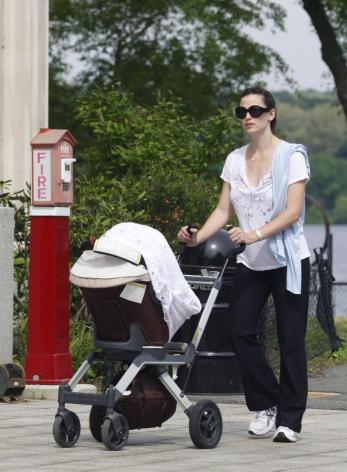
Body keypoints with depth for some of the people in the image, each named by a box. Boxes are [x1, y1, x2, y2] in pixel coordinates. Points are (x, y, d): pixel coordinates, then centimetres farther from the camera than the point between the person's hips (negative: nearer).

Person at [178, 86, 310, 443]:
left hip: (287, 260, -5)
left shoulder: (292, 156, -7)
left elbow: (293, 211, -15)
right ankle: (266, 404, 8)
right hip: (251, 263, 5)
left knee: (290, 340, -3)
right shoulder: (235, 160, 8)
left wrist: (256, 234, -28)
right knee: (240, 329, -7)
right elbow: (223, 210, 6)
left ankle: (289, 420, 4)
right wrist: (198, 237, -12)